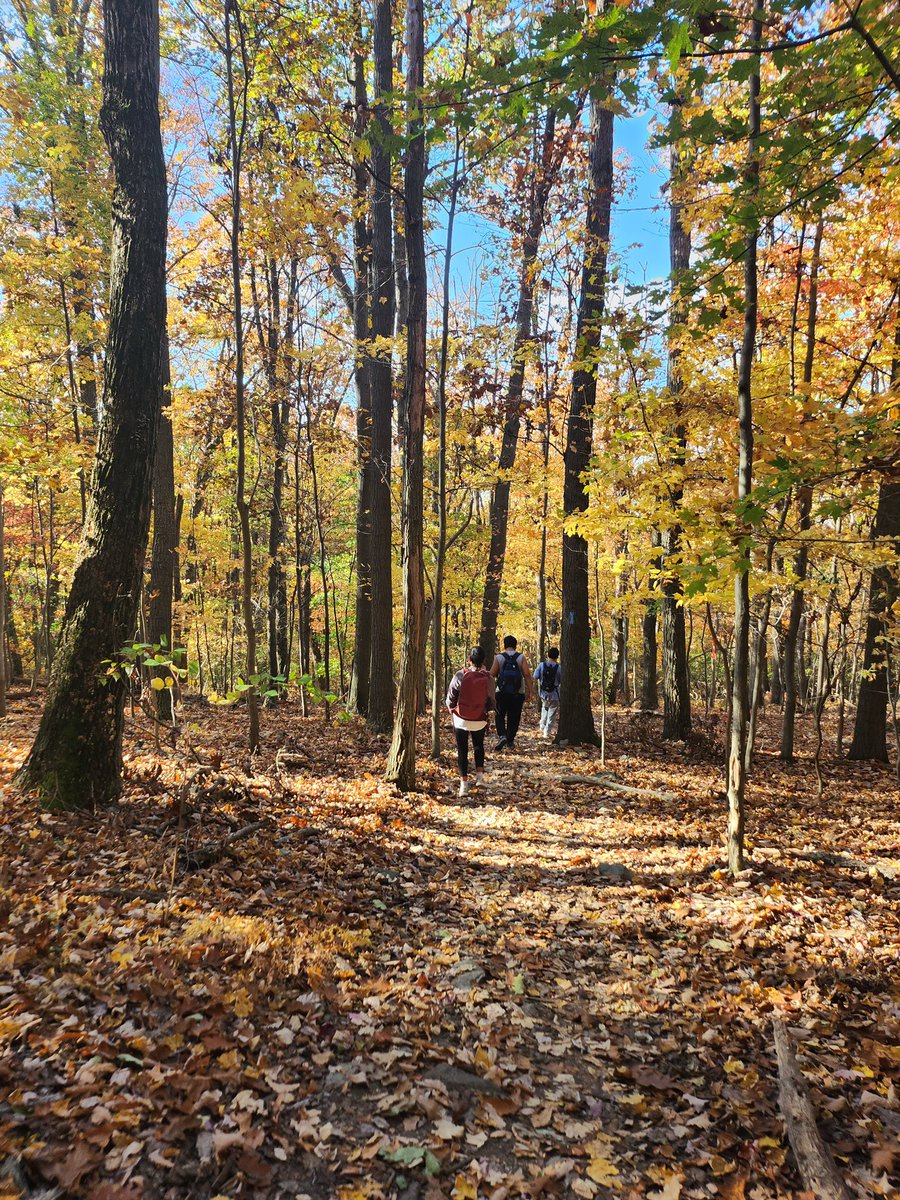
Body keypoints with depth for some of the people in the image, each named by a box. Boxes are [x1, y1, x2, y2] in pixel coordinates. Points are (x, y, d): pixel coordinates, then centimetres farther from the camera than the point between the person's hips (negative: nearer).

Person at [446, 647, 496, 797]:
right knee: (478, 746, 26)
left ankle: (464, 784, 10)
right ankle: (480, 775, 17)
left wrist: (452, 709, 13)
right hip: (480, 721, 1)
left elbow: (450, 699, -9)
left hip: (460, 719, -1)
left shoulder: (460, 676, -17)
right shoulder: (488, 679, -12)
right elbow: (491, 703, -4)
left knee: (462, 750, 11)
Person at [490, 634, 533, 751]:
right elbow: (527, 674, -8)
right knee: (514, 717, 11)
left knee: (500, 715, 11)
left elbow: (492, 675, -5)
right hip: (518, 693, 1)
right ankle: (510, 741, 16)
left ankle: (502, 735, -9)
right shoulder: (521, 658, -2)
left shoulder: (499, 658, -3)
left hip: (501, 693, -1)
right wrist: (530, 691, -4)